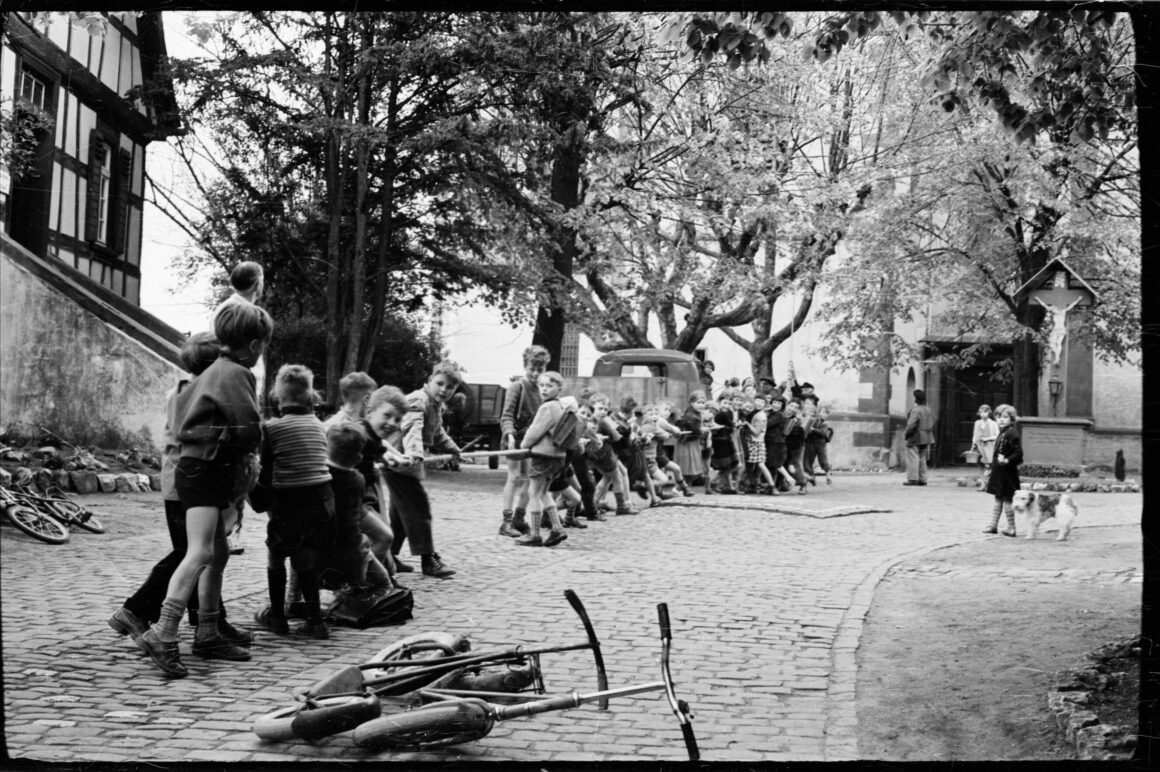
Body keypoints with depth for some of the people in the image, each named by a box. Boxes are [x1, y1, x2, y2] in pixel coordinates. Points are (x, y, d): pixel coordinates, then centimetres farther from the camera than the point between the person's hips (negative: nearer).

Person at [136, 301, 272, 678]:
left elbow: (181, 404, 22)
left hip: (195, 467, 10)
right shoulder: (236, 374, -10)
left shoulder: (213, 371, 18)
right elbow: (249, 428, -18)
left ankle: (207, 635, 20)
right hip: (206, 470, -10)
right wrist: (248, 454, 5)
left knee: (218, 553, 15)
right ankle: (162, 635, -29)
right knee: (200, 552, -20)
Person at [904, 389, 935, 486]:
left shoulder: (916, 410, -16)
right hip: (926, 438, 9)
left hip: (916, 438, -9)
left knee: (913, 458, -6)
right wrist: (931, 436, 20)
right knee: (922, 458, 15)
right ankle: (922, 479, 15)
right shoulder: (928, 410, 12)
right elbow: (932, 424, 16)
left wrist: (906, 434, -10)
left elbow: (911, 424, -23)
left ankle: (913, 479, -9)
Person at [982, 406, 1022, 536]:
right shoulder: (1002, 433, 13)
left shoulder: (1012, 434, -15)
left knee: (1007, 499, -2)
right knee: (998, 499, 13)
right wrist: (991, 470, 22)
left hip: (1007, 472, -9)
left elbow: (1019, 452, -21)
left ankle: (1011, 528, 6)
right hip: (999, 471, 9)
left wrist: (1007, 460, -30)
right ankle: (993, 525, 19)